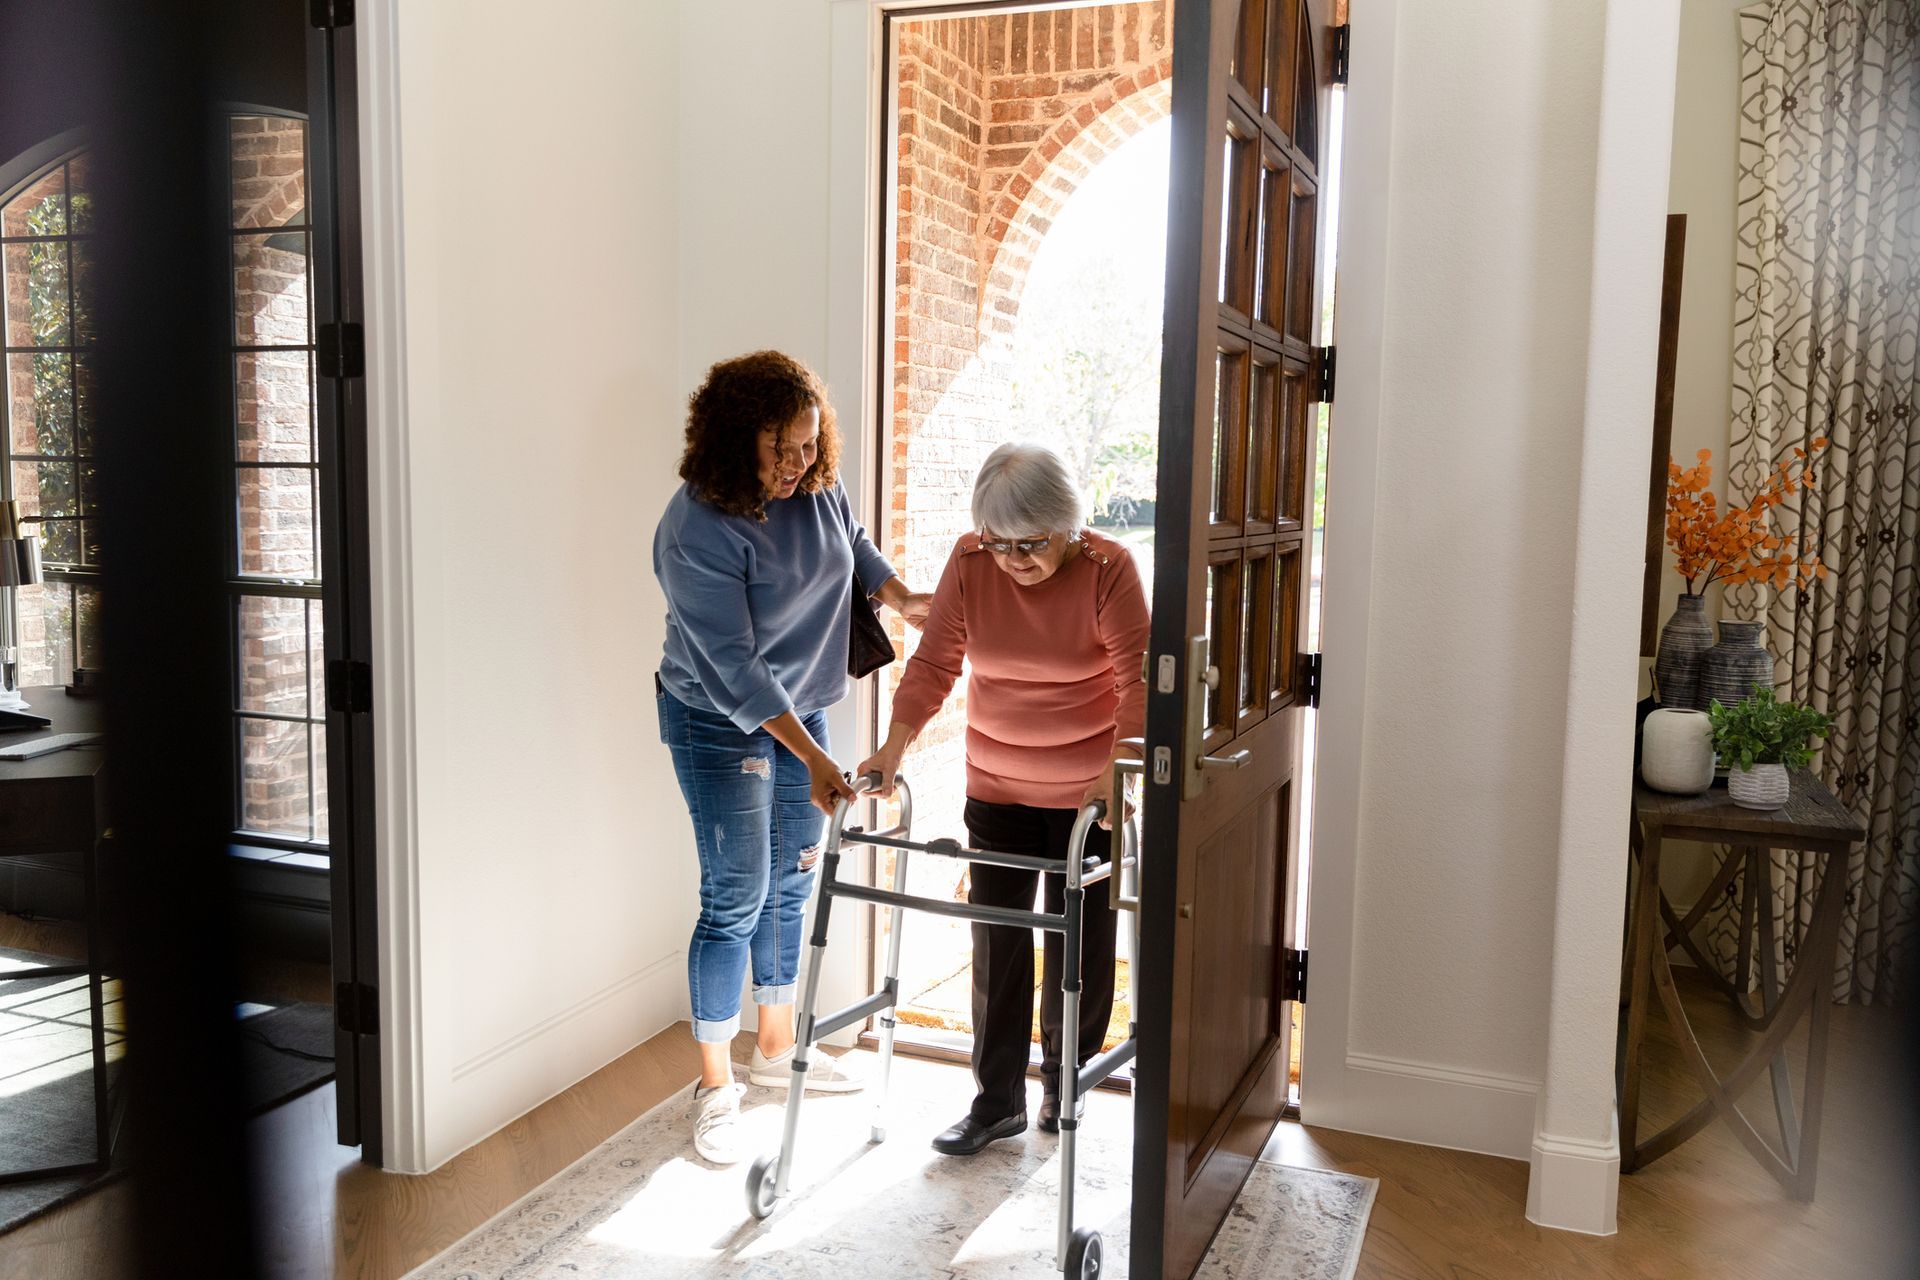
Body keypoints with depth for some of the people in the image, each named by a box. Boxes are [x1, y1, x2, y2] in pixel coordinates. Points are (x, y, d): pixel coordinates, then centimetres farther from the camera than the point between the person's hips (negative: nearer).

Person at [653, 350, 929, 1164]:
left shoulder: (816, 489, -7)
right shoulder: (698, 529, -27)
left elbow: (853, 543, 18)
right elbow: (732, 666, -28)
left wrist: (902, 598, 6)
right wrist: (812, 757, -31)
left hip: (799, 708, 7)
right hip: (720, 724, -7)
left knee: (791, 884, 15)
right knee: (736, 900, -5)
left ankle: (777, 1047, 33)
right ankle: (716, 1086, 12)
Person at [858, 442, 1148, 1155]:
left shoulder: (1108, 569, -17)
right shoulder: (970, 563, -9)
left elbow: (1138, 679, -21)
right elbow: (935, 662, -7)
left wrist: (1120, 768, -34)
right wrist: (894, 745, -19)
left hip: (1088, 793, -2)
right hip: (997, 789, 3)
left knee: (1079, 940, 9)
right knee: (997, 940, 5)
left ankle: (1065, 1083, 30)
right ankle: (997, 1100, 17)